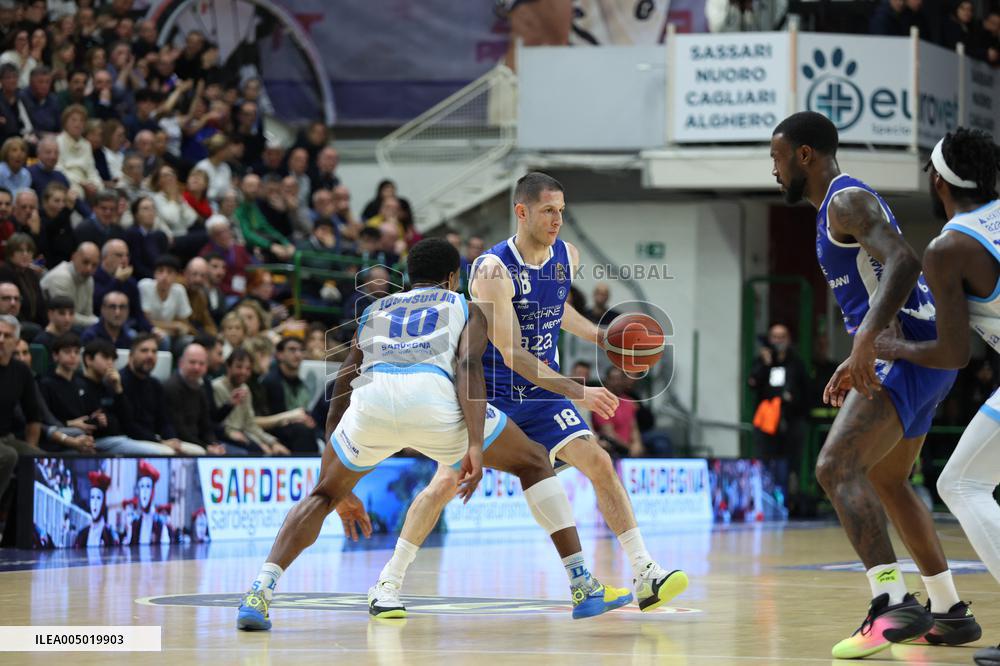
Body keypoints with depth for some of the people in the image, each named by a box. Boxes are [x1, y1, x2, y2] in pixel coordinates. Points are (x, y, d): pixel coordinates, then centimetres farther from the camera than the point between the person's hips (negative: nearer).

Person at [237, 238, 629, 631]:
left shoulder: (374, 312, 39)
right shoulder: (465, 308, 30)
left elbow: (339, 403, 37)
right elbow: (468, 367, 6)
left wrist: (341, 493, 44)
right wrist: (476, 447, -5)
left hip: (372, 396, 2)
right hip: (434, 398, -2)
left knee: (322, 496, 26)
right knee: (535, 465, 22)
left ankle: (260, 590, 3)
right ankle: (583, 588, 16)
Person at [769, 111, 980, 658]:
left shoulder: (847, 200, -10)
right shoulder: (842, 205, 23)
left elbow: (903, 261, -27)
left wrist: (866, 339, -36)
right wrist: (857, 363, 29)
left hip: (909, 356, -11)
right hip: (923, 357, 11)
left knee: (836, 467, -23)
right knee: (887, 482, 24)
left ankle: (893, 604, -34)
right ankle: (950, 613, 29)